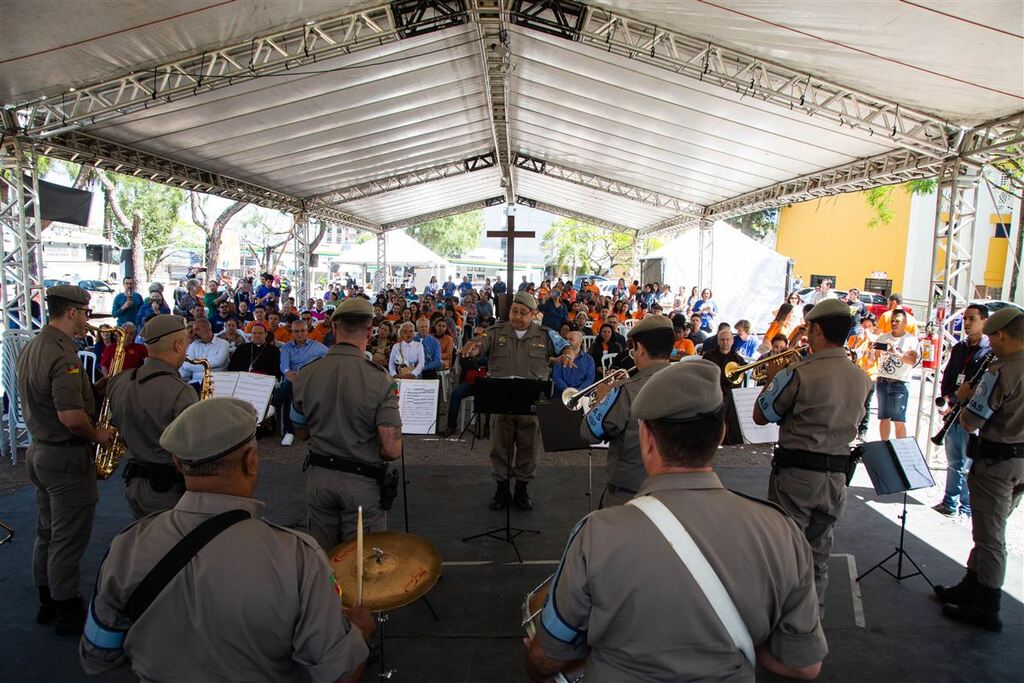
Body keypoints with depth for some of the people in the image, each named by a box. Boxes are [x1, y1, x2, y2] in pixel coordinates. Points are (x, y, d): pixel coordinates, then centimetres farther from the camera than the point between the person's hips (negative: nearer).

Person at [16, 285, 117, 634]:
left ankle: (48, 602, 35)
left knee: (47, 533, 20)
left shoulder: (31, 347, 7)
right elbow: (71, 416, -32)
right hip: (67, 458, -10)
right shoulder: (64, 355, -24)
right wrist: (97, 435, -13)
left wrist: (96, 386, 8)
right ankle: (68, 613, 17)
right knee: (68, 539, 4)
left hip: (39, 449, 10)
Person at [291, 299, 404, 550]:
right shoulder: (380, 381, -19)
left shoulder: (305, 375, -8)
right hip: (362, 482, -3)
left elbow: (301, 433, 6)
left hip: (318, 478, 4)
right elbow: (392, 450, -21)